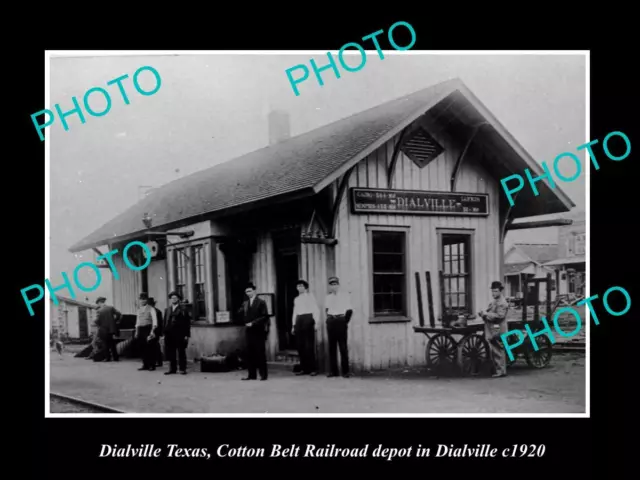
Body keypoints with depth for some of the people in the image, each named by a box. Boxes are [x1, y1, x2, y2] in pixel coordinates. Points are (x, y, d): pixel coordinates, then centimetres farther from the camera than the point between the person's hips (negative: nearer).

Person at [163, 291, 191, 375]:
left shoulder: (183, 309, 1)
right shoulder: (167, 309, 15)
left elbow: (187, 322, -3)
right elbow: (165, 322, 13)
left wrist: (187, 335, -9)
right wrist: (163, 333, 5)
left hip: (180, 334, -4)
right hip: (169, 334, 4)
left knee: (181, 352, 1)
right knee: (170, 352, 3)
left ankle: (182, 369, 7)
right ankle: (172, 369, 10)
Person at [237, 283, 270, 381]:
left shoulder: (261, 302, -2)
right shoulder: (245, 304, 14)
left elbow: (265, 316, -9)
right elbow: (241, 314, 14)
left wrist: (253, 323, -14)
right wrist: (246, 323, -4)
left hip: (258, 331, -5)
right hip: (249, 331, 5)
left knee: (260, 353, -3)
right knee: (250, 353, 3)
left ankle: (263, 374, 1)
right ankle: (252, 374, 7)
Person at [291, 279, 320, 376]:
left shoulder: (310, 297, 2)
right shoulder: (296, 299, 18)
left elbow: (316, 310, -4)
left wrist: (316, 323, -13)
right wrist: (294, 325, 14)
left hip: (308, 319, -5)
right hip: (299, 321, 5)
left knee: (309, 345, -7)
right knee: (300, 346, 3)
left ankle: (312, 369, -3)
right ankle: (304, 368, 9)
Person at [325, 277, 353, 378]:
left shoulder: (344, 296, -2)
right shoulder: (328, 297, 11)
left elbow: (349, 310, -4)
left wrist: (345, 321, -6)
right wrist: (328, 318, 8)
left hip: (341, 321, -4)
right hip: (331, 322, 4)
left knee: (343, 347, -2)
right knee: (332, 347, 5)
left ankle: (345, 371, 2)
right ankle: (333, 370, 10)